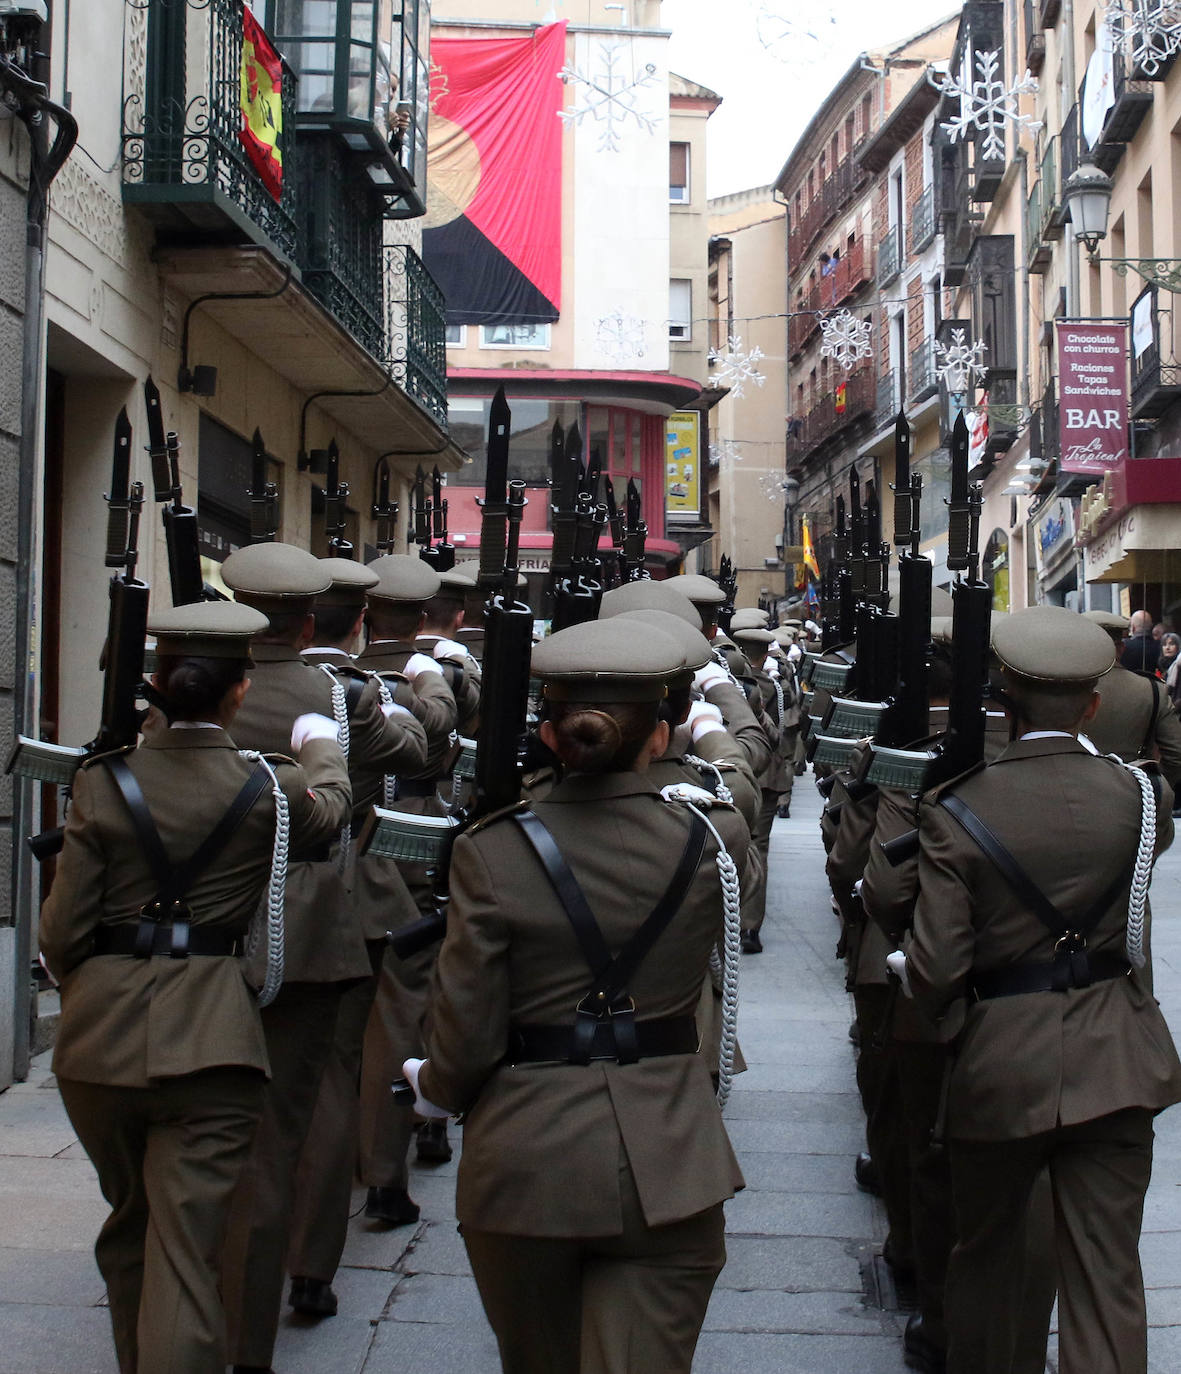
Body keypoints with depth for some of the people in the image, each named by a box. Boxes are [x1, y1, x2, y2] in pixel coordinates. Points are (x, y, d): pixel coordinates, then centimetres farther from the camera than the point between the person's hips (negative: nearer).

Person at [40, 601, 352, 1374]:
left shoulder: (103, 782, -4)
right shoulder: (269, 788, -6)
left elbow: (63, 933, -3)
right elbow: (331, 808, 19)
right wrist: (321, 744, 39)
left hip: (102, 1036, 3)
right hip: (208, 1037, -3)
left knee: (130, 1227, 24)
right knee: (185, 1248, -2)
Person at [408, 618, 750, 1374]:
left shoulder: (491, 853, -11)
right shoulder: (714, 841, -8)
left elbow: (469, 1037, -8)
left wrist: (435, 1087, 12)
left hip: (523, 1166, 0)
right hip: (667, 1166, 0)